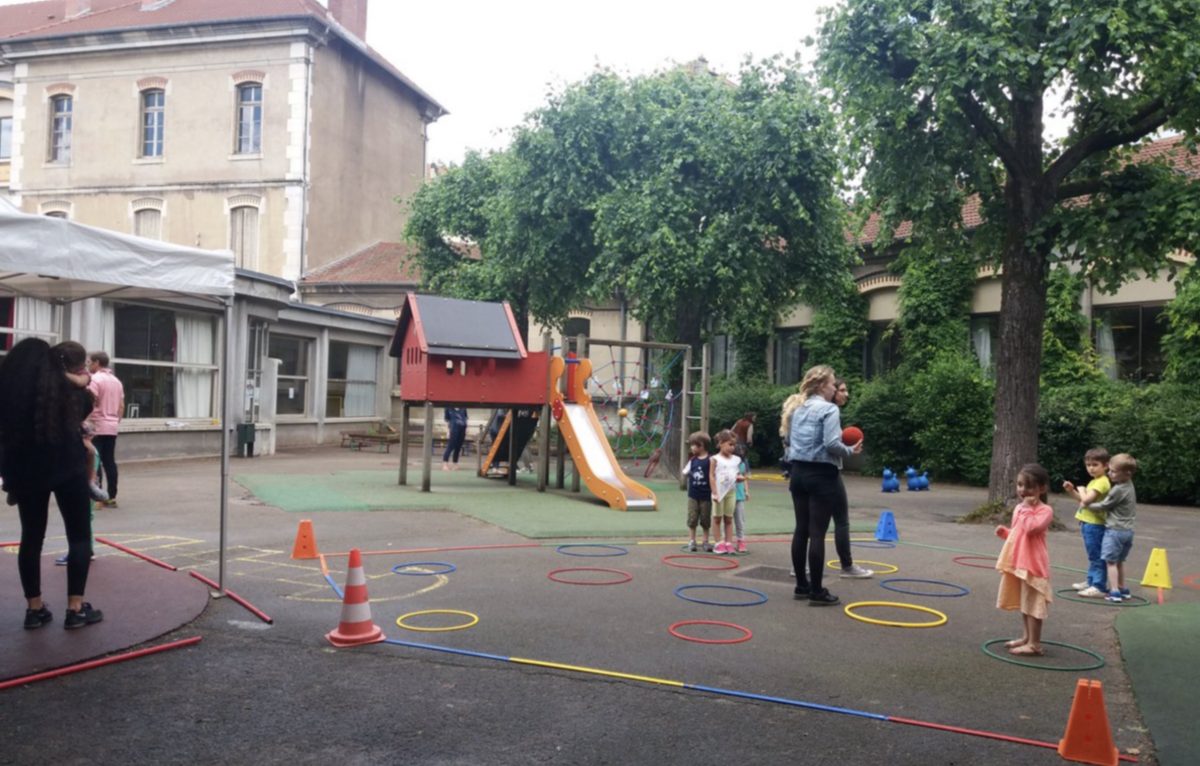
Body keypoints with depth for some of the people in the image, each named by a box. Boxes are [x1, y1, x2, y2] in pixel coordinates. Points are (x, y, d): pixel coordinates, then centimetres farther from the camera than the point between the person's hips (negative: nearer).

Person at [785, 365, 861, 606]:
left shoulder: (798, 410, 12)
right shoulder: (829, 409, -12)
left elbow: (789, 441, 19)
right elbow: (832, 444, -21)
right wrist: (850, 451, -4)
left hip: (799, 473, 8)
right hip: (821, 476, -8)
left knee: (801, 530, 11)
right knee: (817, 533, -5)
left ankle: (802, 585, 18)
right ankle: (816, 592, -1)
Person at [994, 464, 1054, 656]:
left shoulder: (1044, 510, -14)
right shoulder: (1019, 508, 12)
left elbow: (1031, 528, -30)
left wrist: (1027, 508, -21)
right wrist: (1005, 532, 7)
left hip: (1033, 564, -9)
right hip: (1017, 562, 9)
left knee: (1032, 603, -4)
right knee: (1023, 602, 19)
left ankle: (1034, 644, 2)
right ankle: (1027, 637, 33)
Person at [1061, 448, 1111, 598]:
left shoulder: (1102, 482, -17)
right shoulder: (1095, 481, 15)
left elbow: (1086, 500, -25)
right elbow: (1084, 500, 22)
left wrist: (1081, 490, -6)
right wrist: (1071, 491, 9)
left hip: (1094, 525, -10)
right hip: (1088, 523, 10)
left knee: (1096, 557, -7)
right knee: (1093, 556, 19)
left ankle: (1099, 587, -4)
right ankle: (1091, 582, 28)